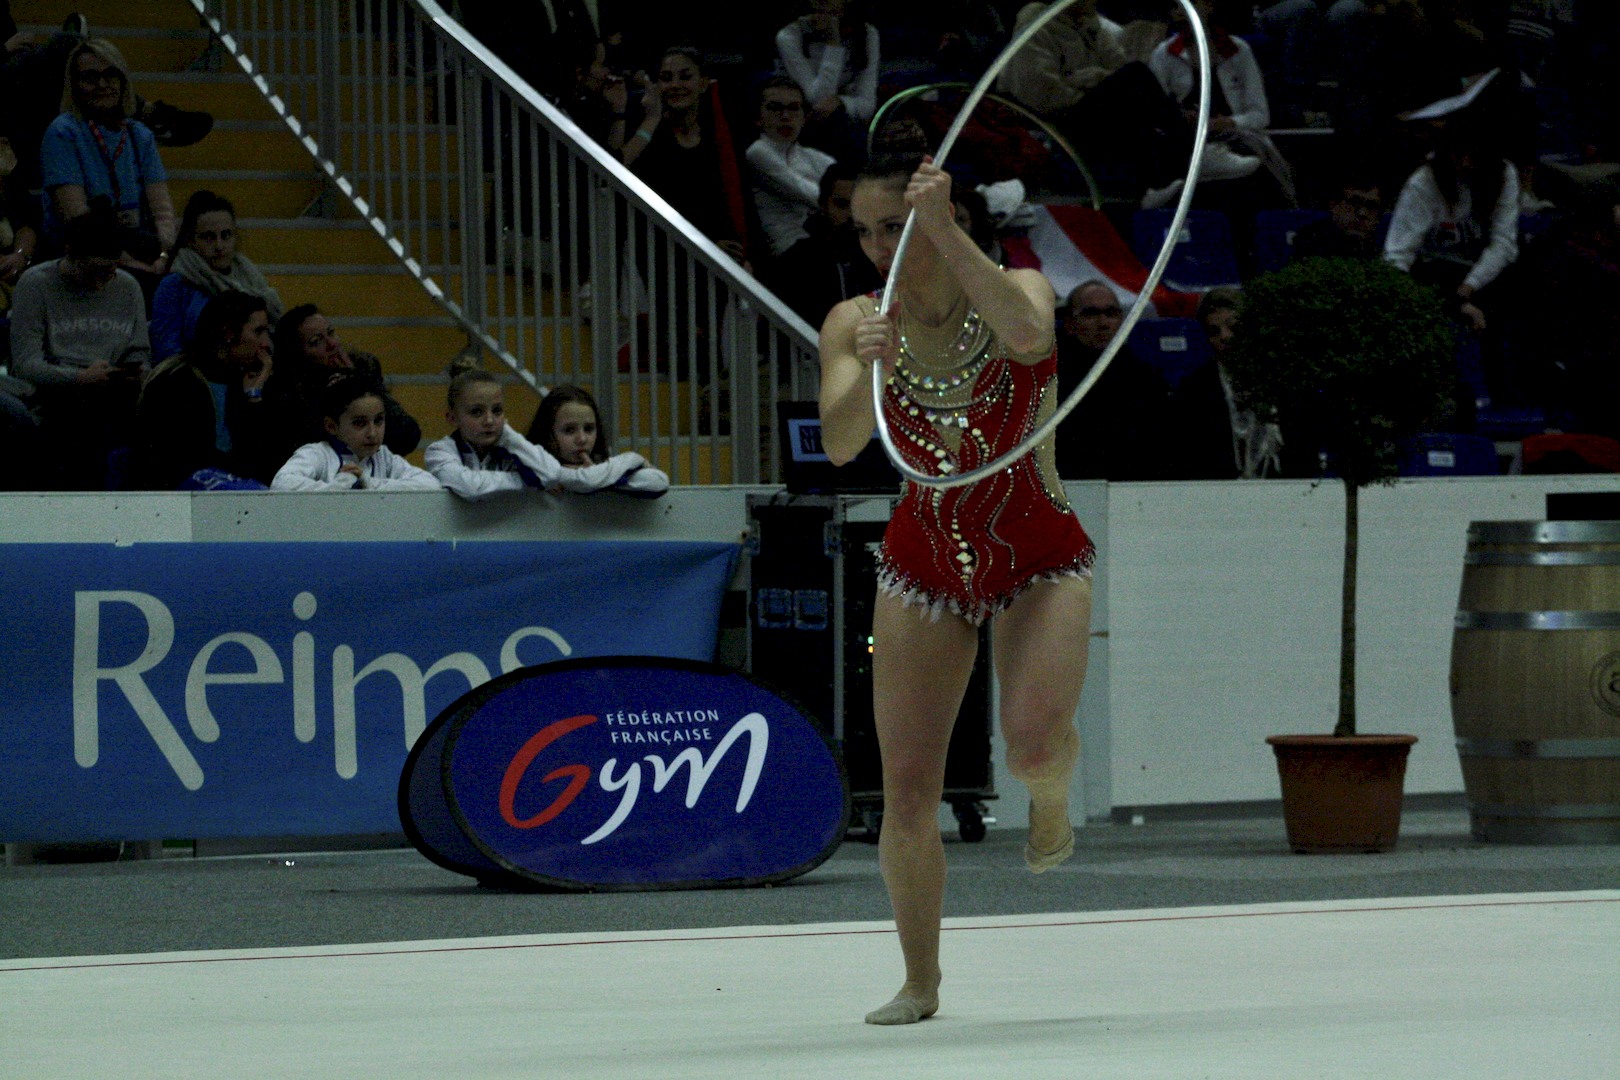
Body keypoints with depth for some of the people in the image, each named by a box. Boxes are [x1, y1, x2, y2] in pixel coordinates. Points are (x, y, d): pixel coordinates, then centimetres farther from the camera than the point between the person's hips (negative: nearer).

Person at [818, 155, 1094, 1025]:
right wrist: (869, 371, -43)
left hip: (1040, 558, -2)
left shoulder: (1018, 291, -13)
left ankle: (1052, 800, 10)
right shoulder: (854, 324, -8)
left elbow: (1025, 330, -39)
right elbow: (840, 445, -23)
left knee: (1033, 740, -28)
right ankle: (920, 983, 14)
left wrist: (944, 230, -46)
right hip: (922, 558, 2)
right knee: (907, 794, -3)